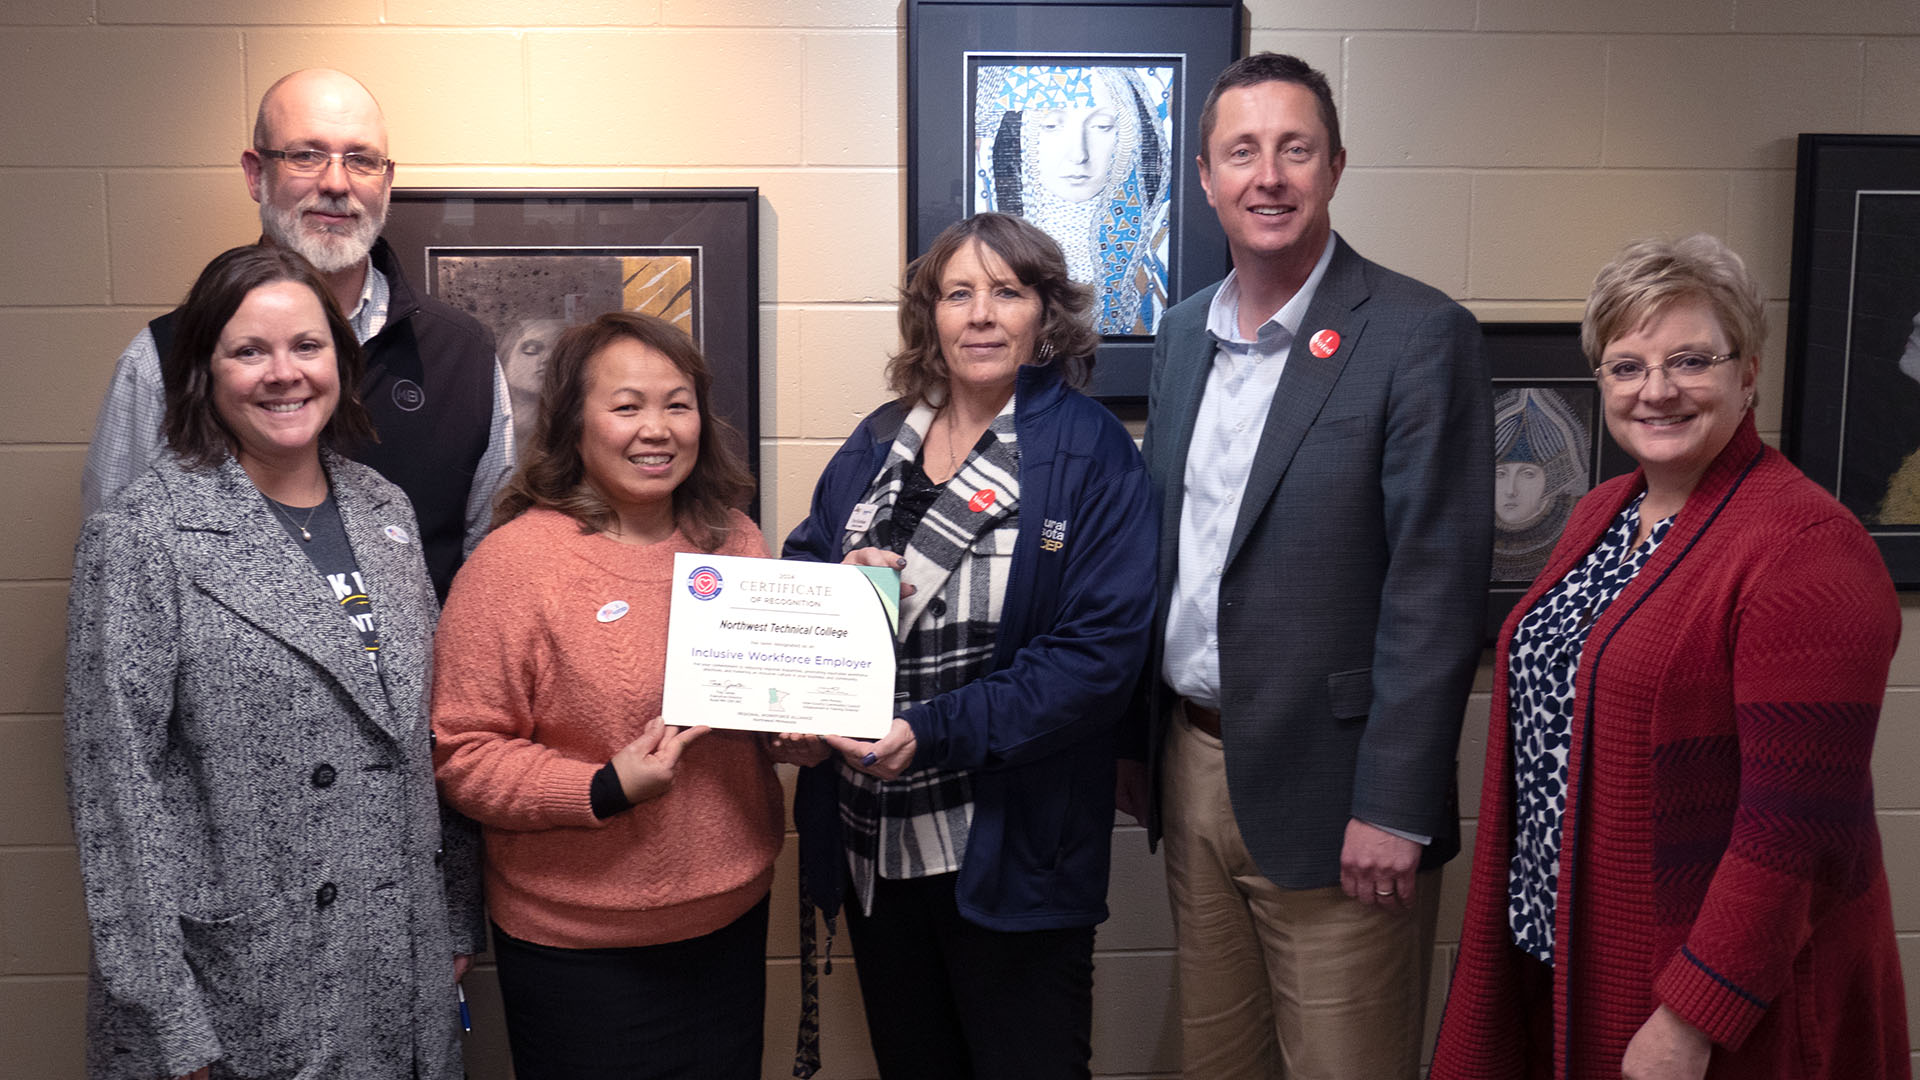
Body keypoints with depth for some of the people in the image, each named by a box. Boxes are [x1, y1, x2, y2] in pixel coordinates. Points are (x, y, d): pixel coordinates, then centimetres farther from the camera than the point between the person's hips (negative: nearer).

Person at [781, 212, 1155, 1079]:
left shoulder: (1090, 452, -9)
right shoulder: (876, 444, 8)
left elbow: (1102, 649, -17)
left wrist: (937, 731, -24)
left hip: (1013, 853, -5)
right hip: (873, 845, 5)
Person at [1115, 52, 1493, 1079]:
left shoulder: (1421, 337, -11)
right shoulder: (1183, 331, 9)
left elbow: (1436, 587, -15)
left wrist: (1395, 806, -18)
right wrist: (1134, 738, 14)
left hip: (1325, 791, -6)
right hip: (1190, 762, 6)